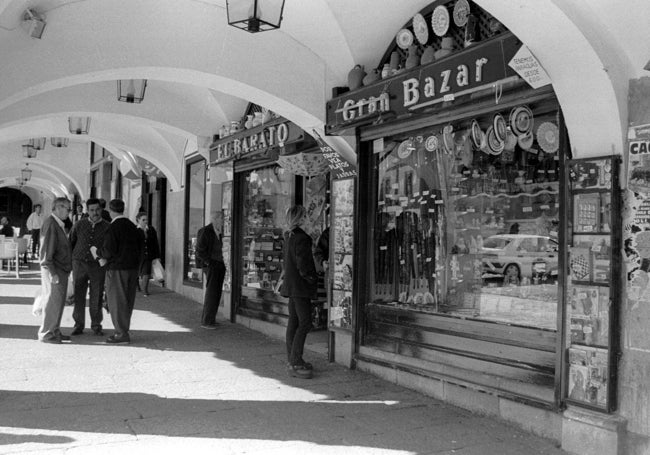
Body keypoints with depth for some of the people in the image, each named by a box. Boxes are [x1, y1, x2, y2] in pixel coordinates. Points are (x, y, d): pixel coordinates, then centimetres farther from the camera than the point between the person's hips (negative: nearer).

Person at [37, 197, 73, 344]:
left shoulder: (58, 224, 15)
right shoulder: (50, 223, -14)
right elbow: (47, 250, -19)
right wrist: (52, 272, -21)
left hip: (61, 270, 9)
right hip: (54, 270, -9)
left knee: (59, 302, 13)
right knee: (53, 302, -5)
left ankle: (54, 331, 22)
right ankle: (46, 333, 3)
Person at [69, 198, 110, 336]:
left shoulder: (107, 227, -2)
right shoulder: (79, 225, 2)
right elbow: (71, 242, 11)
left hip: (98, 266, -1)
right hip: (79, 263, 1)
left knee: (97, 297, 3)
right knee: (78, 295, 3)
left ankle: (96, 325, 16)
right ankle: (79, 325, 13)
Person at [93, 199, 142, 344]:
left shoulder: (113, 228, -14)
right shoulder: (132, 226, 8)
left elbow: (109, 250, -19)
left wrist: (97, 252, 4)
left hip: (117, 269, -7)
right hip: (132, 267, 7)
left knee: (117, 301, 1)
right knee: (127, 301, 14)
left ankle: (122, 334, 3)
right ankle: (124, 331, 22)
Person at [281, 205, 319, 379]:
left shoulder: (288, 235, 9)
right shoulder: (301, 237, -18)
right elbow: (303, 264, -21)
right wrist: (312, 279, -8)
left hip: (291, 284, 9)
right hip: (300, 286, -9)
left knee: (293, 321, 12)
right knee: (305, 322, -7)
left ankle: (292, 360, 18)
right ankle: (296, 362, -8)